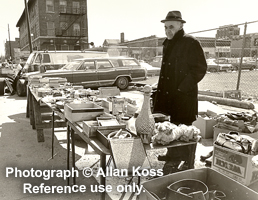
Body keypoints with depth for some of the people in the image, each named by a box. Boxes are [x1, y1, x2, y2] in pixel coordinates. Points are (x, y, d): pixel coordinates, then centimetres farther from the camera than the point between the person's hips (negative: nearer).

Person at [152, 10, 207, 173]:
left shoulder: (191, 43, -10)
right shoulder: (168, 44, 14)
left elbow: (200, 69, -13)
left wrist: (182, 87, -17)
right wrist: (162, 87, 13)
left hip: (184, 95, -8)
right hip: (168, 94, 8)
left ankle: (185, 160, 16)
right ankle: (172, 154, 34)